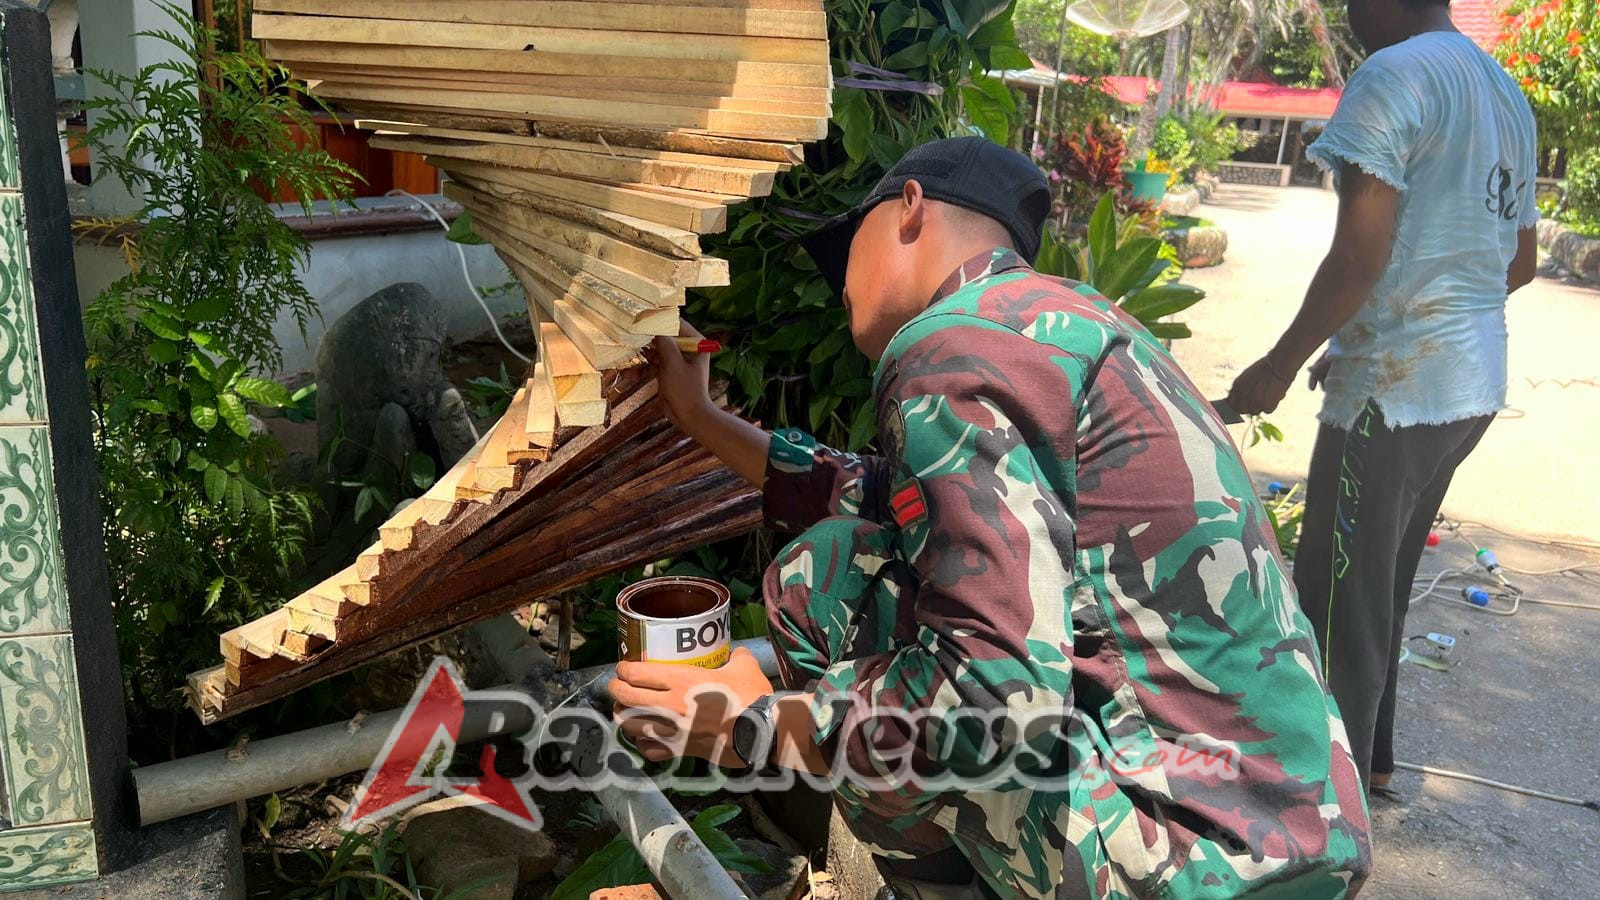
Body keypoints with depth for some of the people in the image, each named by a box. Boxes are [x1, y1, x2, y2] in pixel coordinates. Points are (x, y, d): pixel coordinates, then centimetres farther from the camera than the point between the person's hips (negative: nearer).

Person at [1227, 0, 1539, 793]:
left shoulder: (1395, 74, -12)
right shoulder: (1506, 94, 15)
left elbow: (1358, 258, -20)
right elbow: (1519, 262, 20)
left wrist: (1278, 368, -10)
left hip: (1392, 391, -9)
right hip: (1473, 386, 9)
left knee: (1340, 600, 0)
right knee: (1385, 586, 21)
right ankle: (1370, 757, 34)